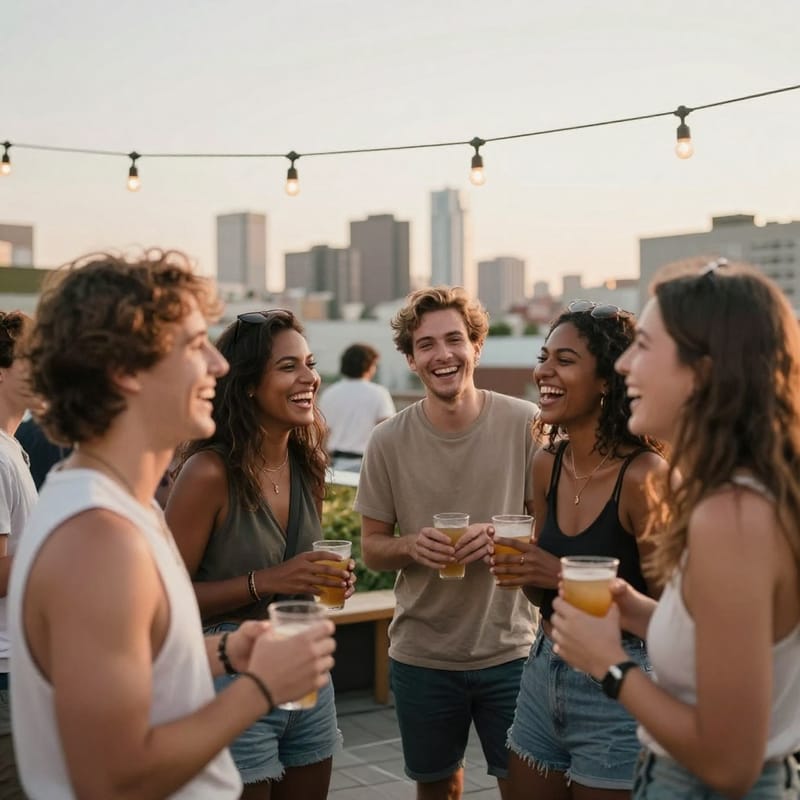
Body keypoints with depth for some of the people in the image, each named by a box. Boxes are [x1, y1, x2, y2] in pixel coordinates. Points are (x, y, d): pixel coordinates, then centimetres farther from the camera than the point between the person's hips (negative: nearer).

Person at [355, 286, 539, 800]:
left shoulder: (525, 423, -8)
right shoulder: (389, 441, -5)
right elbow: (372, 548, 2)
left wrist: (499, 538, -20)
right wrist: (412, 546, -19)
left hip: (510, 647, -1)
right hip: (422, 655, 2)